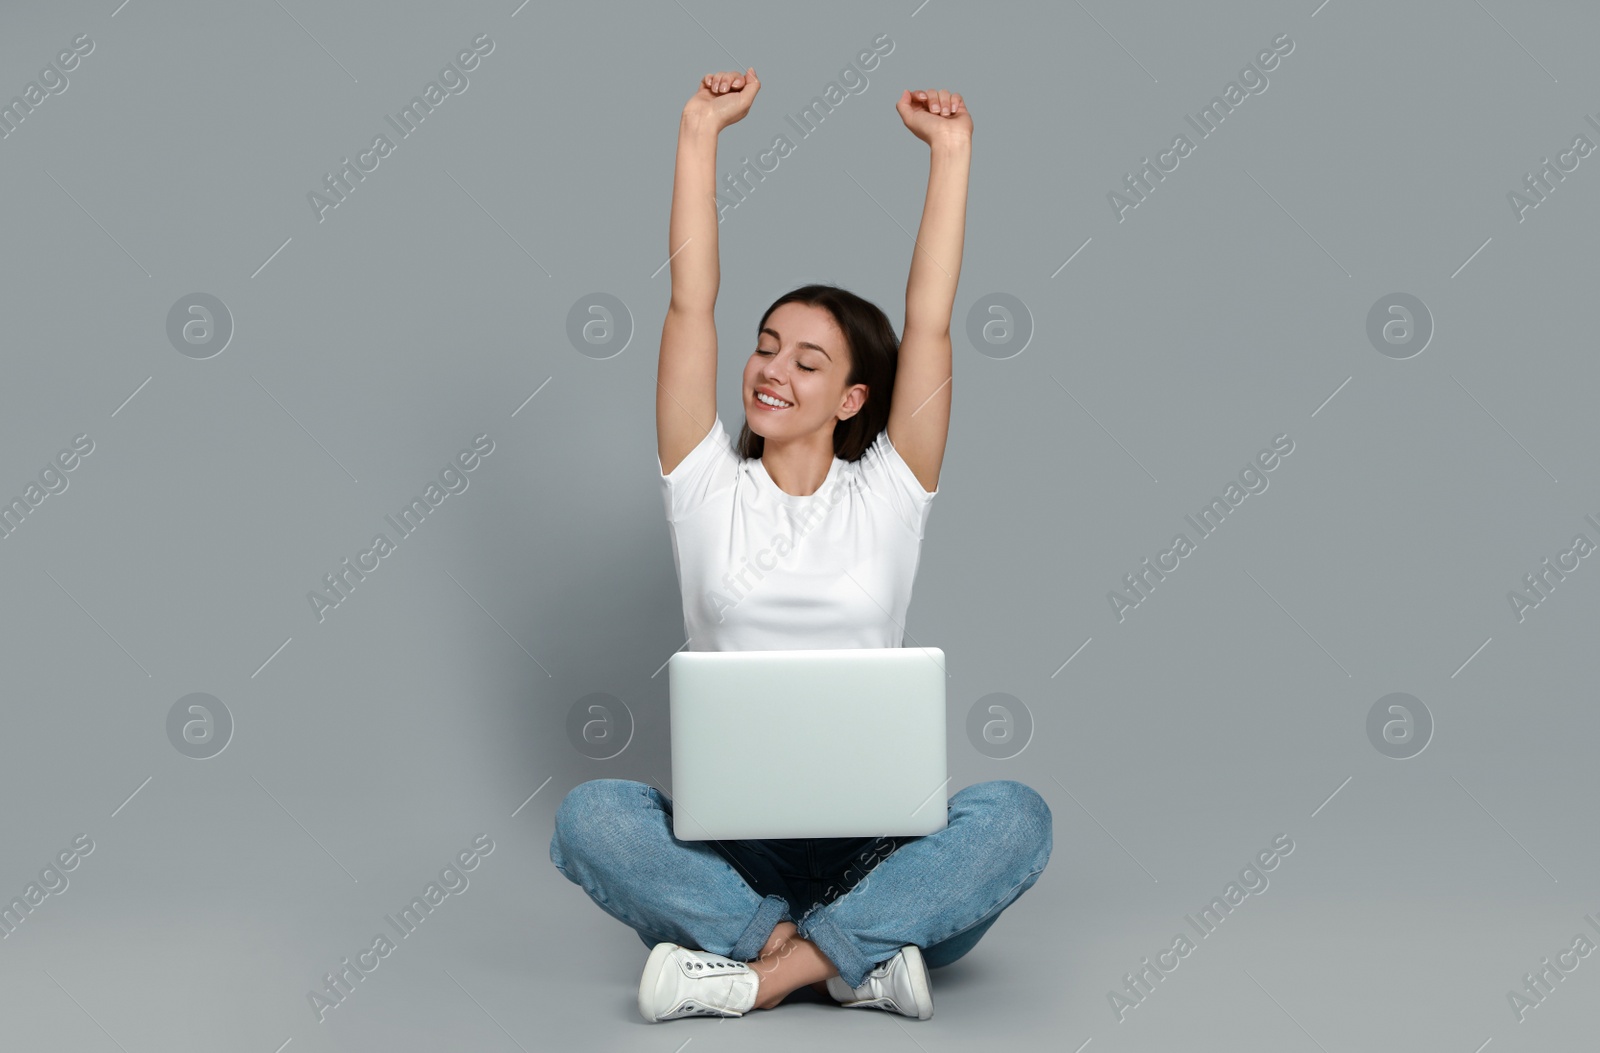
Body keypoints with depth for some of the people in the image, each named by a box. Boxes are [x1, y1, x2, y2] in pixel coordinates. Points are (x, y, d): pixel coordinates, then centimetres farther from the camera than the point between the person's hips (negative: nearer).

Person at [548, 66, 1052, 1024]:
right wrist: (700, 134, 1)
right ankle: (856, 958, -28)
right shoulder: (708, 486, 8)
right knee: (591, 814, -31)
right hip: (725, 847, 0)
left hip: (873, 849, 0)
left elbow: (930, 322, 0)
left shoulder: (887, 495, 7)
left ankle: (760, 974, -31)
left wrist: (951, 152, -1)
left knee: (1015, 815, -31)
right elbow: (692, 304, 2)